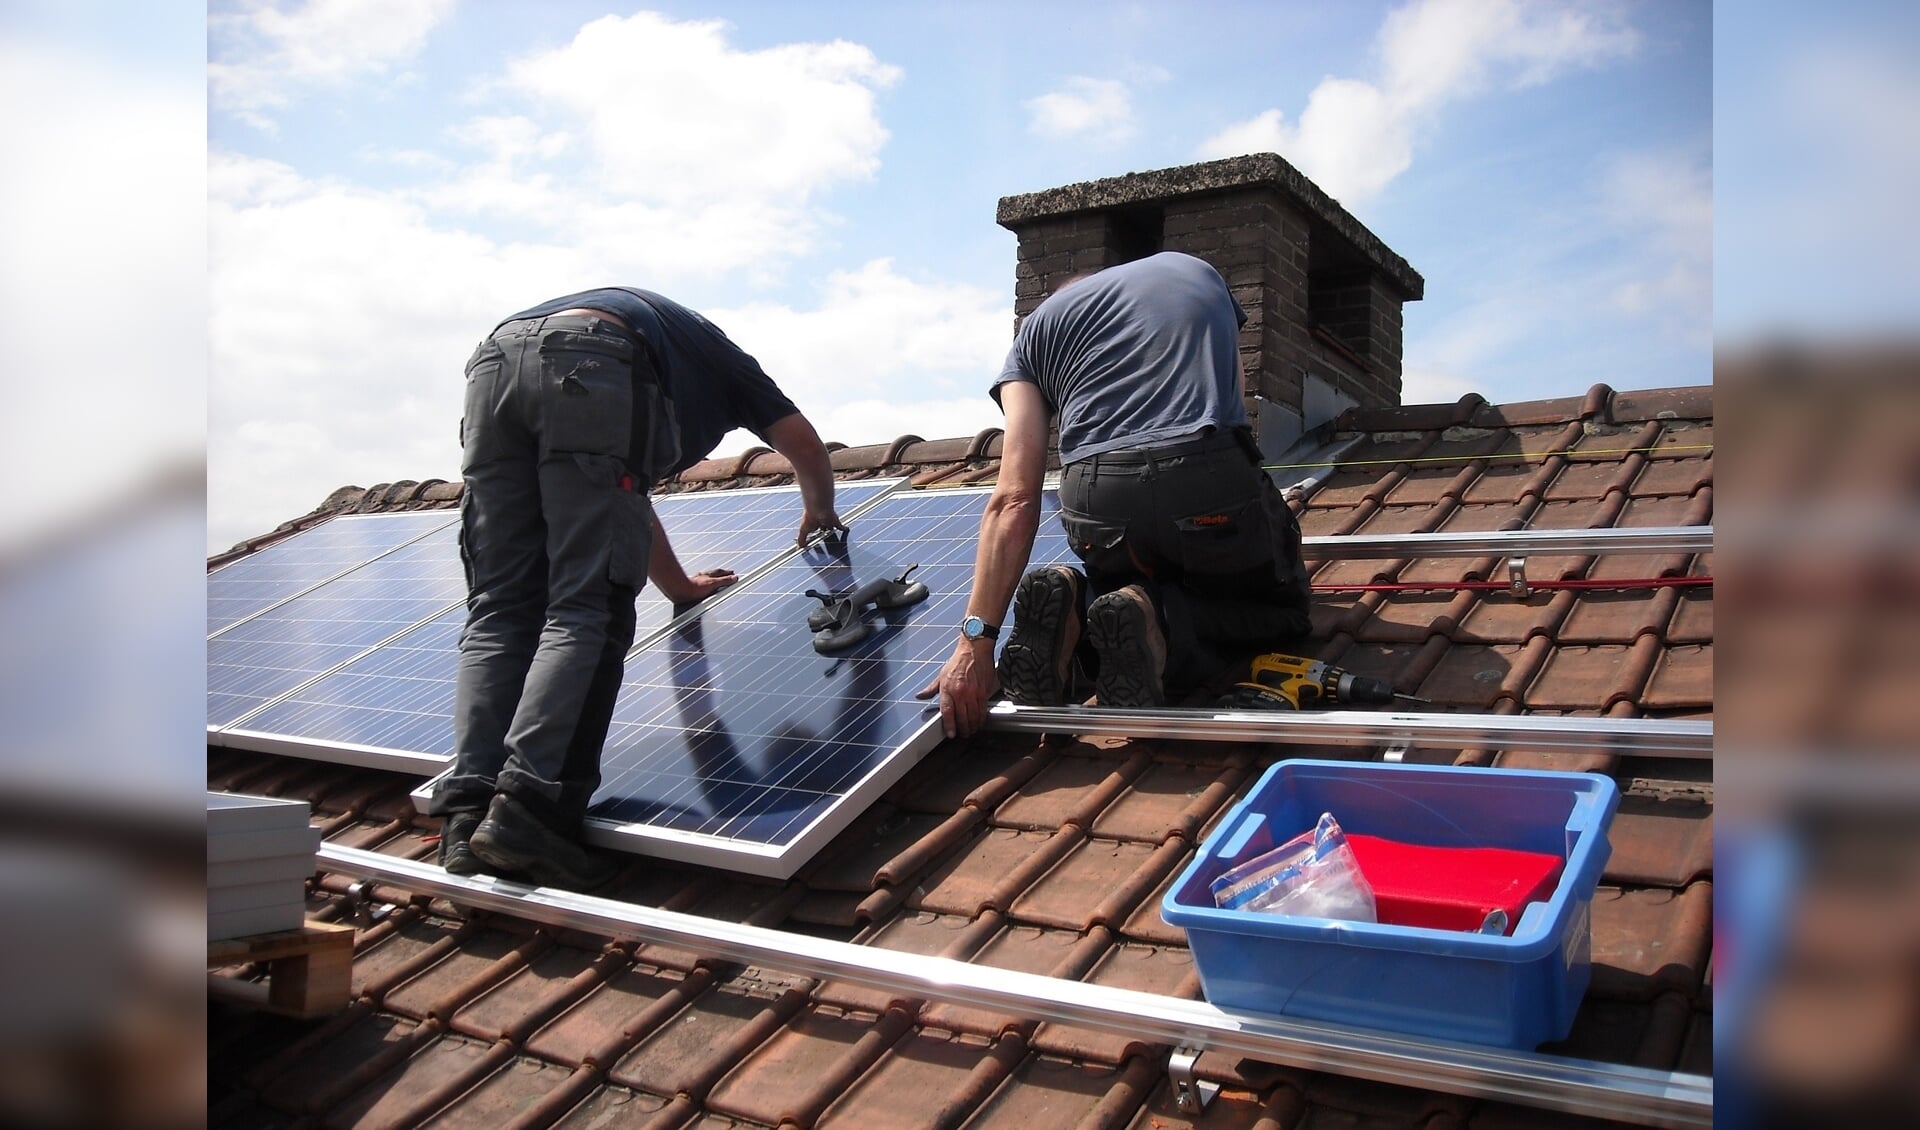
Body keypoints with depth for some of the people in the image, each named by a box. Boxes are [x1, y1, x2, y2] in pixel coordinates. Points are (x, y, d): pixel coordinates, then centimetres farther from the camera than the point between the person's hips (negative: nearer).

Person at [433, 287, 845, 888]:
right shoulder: (715, 351, 37)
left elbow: (622, 499, 52)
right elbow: (803, 443, 34)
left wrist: (680, 585, 63)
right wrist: (820, 513, 56)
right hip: (591, 368, -6)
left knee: (499, 612, 3)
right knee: (586, 614, -9)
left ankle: (468, 815, -10)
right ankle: (528, 807, -23)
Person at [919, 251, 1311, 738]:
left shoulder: (1037, 326, 21)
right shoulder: (1197, 270, 28)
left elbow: (1015, 501, 6)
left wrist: (976, 638, 1)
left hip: (1096, 506, 2)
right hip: (1214, 485, -1)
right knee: (1282, 609, 26)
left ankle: (1074, 605, -2)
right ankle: (1160, 623, -5)